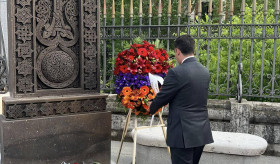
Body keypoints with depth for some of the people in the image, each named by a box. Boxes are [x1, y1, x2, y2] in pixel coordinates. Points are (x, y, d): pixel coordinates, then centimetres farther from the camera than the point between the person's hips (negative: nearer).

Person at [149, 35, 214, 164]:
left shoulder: (176, 72, -16)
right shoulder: (205, 72, 7)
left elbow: (162, 97, -7)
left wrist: (151, 109, 15)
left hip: (183, 134, -7)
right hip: (202, 133, 7)